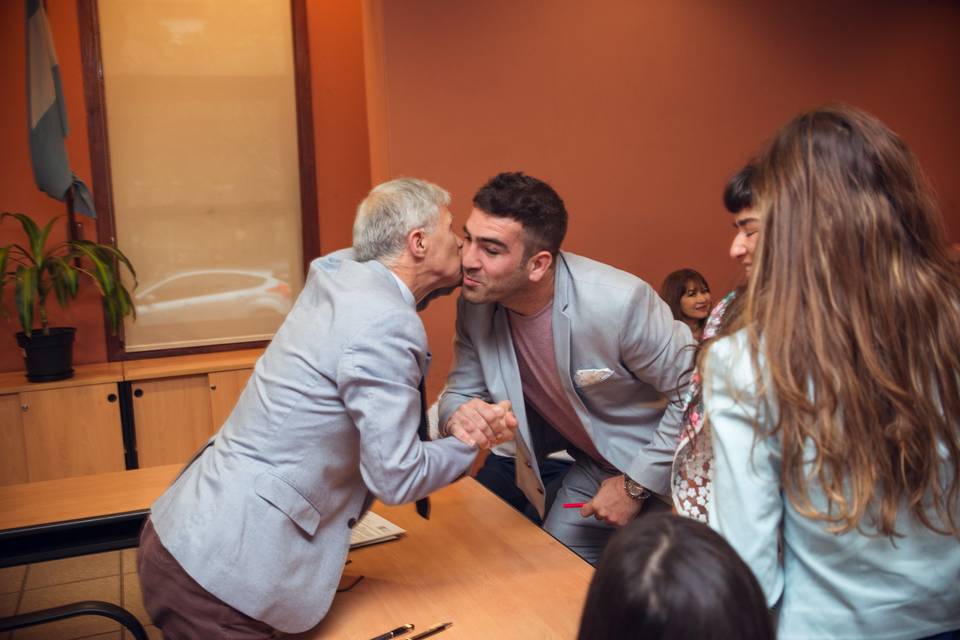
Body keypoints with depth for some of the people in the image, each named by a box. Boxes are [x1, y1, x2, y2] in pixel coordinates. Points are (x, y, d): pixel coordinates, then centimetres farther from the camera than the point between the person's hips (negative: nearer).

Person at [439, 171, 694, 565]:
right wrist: (457, 416, -29)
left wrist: (636, 485, -19)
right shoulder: (476, 305, -15)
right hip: (591, 467, 5)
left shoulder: (619, 302, -33)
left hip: (665, 469, -5)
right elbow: (462, 389, -3)